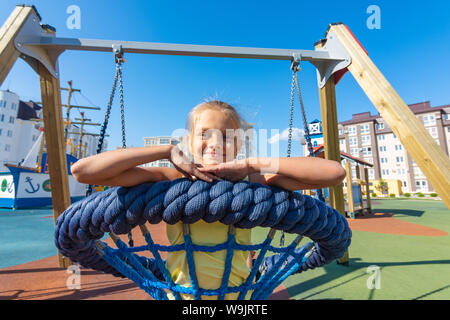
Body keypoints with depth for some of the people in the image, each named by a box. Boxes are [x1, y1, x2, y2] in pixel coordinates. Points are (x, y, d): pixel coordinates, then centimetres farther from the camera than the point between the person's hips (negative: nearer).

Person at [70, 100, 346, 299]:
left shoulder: (252, 183, -13)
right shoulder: (171, 180, -14)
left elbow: (334, 172, -21)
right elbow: (83, 171, -21)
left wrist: (251, 164, -25)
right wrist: (169, 151, -24)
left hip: (237, 294, 0)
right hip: (181, 293, 1)